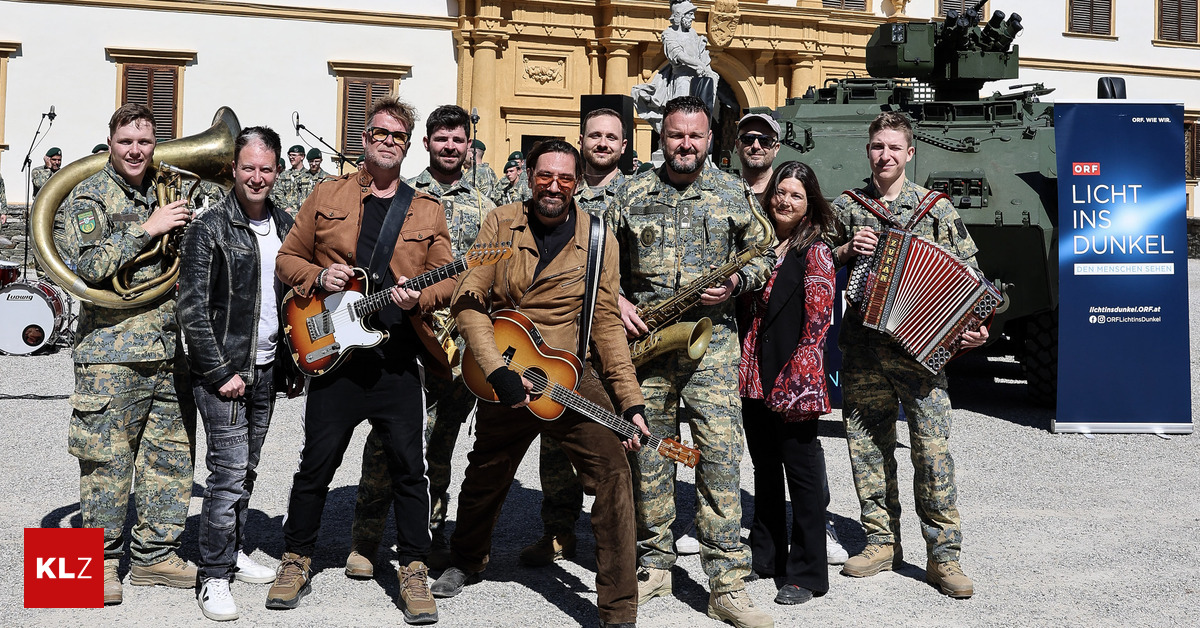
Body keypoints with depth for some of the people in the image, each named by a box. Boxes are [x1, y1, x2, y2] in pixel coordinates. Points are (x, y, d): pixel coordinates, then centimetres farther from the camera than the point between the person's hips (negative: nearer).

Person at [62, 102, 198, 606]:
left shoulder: (170, 192, 17)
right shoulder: (89, 196, 0)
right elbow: (87, 266, -15)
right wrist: (147, 230, -15)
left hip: (172, 347, 5)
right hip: (112, 351, -5)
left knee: (172, 453, 8)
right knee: (107, 457, 0)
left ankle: (155, 555, 20)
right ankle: (102, 560, 15)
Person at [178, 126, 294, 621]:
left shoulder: (285, 226, 10)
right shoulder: (209, 228, -8)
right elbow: (192, 308, -11)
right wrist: (221, 372, -15)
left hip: (267, 369, 6)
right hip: (222, 370, -6)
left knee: (247, 468, 15)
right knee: (230, 471, -7)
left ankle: (234, 552, 29)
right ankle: (213, 578, 3)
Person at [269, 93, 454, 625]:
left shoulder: (427, 210, 10)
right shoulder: (328, 196, 9)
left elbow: (447, 280, 6)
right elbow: (287, 258, 12)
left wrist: (419, 298, -14)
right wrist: (319, 276, -8)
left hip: (399, 359, 0)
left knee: (409, 466, 1)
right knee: (317, 462, 6)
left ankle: (414, 571, 13)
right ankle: (297, 560, 24)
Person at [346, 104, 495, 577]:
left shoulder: (484, 208, 13)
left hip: (462, 341, 3)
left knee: (443, 444, 10)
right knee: (387, 438, -5)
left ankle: (432, 539, 22)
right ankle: (364, 542, 7)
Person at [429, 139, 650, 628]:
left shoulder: (599, 238, 0)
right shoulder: (501, 223, 0)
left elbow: (606, 323, 0)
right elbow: (469, 299, -7)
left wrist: (631, 402, -7)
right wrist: (497, 370, -19)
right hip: (504, 377, 1)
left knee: (613, 472, -18)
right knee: (485, 477, 19)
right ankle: (467, 560, 51)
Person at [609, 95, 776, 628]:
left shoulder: (734, 193, 8)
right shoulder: (632, 195, 9)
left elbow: (766, 254, 14)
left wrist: (737, 282, -6)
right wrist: (616, 300, -3)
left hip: (712, 338, -1)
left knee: (720, 454, -7)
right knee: (647, 454, 7)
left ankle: (727, 585, -1)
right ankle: (654, 564, 23)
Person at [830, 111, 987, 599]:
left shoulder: (936, 207, 6)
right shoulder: (846, 207, 11)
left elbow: (967, 271, 6)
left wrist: (974, 324, -8)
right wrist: (846, 250, -3)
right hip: (861, 348, 3)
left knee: (933, 449, -6)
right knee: (866, 445, 7)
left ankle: (943, 556, 4)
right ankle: (882, 542, 20)